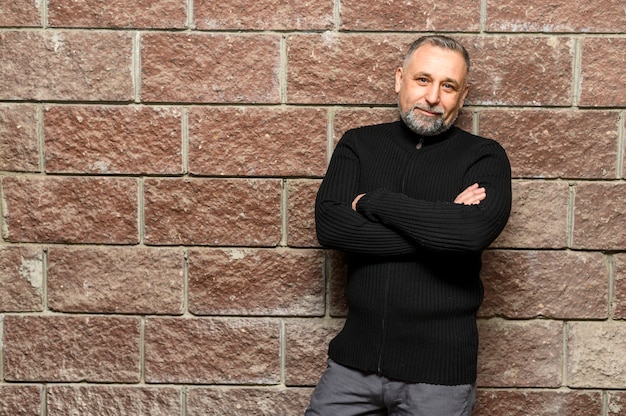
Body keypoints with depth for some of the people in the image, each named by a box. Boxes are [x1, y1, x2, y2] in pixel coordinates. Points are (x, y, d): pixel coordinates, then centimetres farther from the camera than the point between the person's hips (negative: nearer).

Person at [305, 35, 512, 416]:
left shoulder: (484, 156, -2)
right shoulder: (358, 145, 6)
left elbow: (474, 231, -22)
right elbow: (329, 226, -10)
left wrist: (373, 202, -12)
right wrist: (437, 226, -14)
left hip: (439, 369, -2)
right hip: (355, 357, 2)